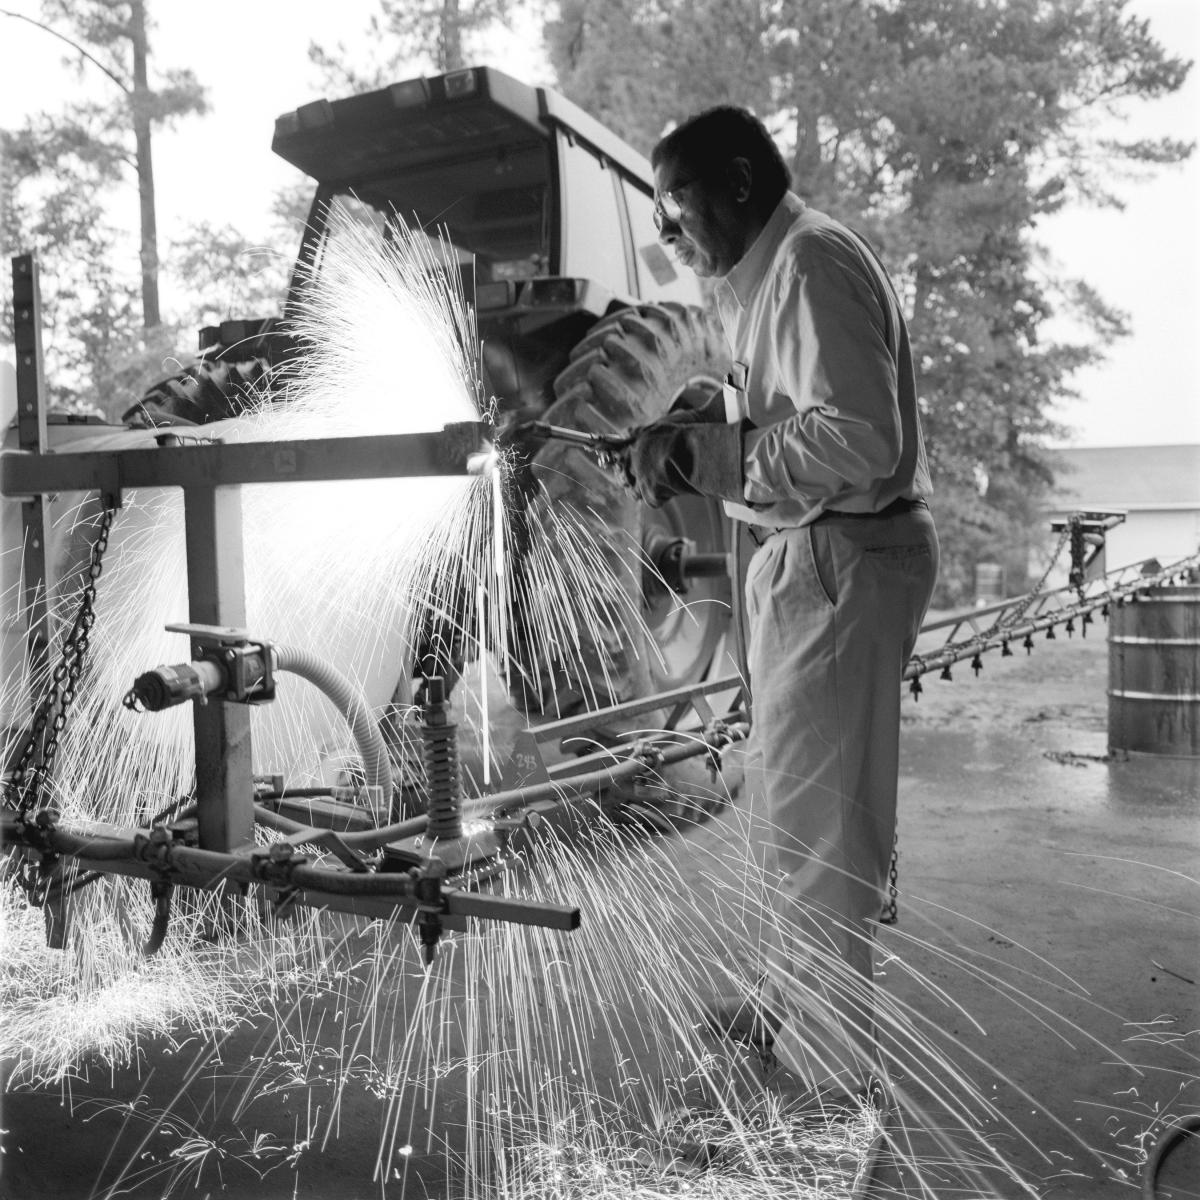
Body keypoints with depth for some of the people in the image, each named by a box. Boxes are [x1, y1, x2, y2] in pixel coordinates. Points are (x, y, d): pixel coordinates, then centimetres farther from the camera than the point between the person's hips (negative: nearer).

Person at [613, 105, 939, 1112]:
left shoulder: (811, 260, -15)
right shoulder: (769, 270, 18)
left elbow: (858, 437, -25)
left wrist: (699, 456, -20)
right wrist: (685, 445, 3)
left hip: (844, 558, -11)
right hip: (808, 556, 11)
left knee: (820, 813, 0)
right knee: (799, 795, 19)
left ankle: (827, 1059, 17)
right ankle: (785, 1001, 37)